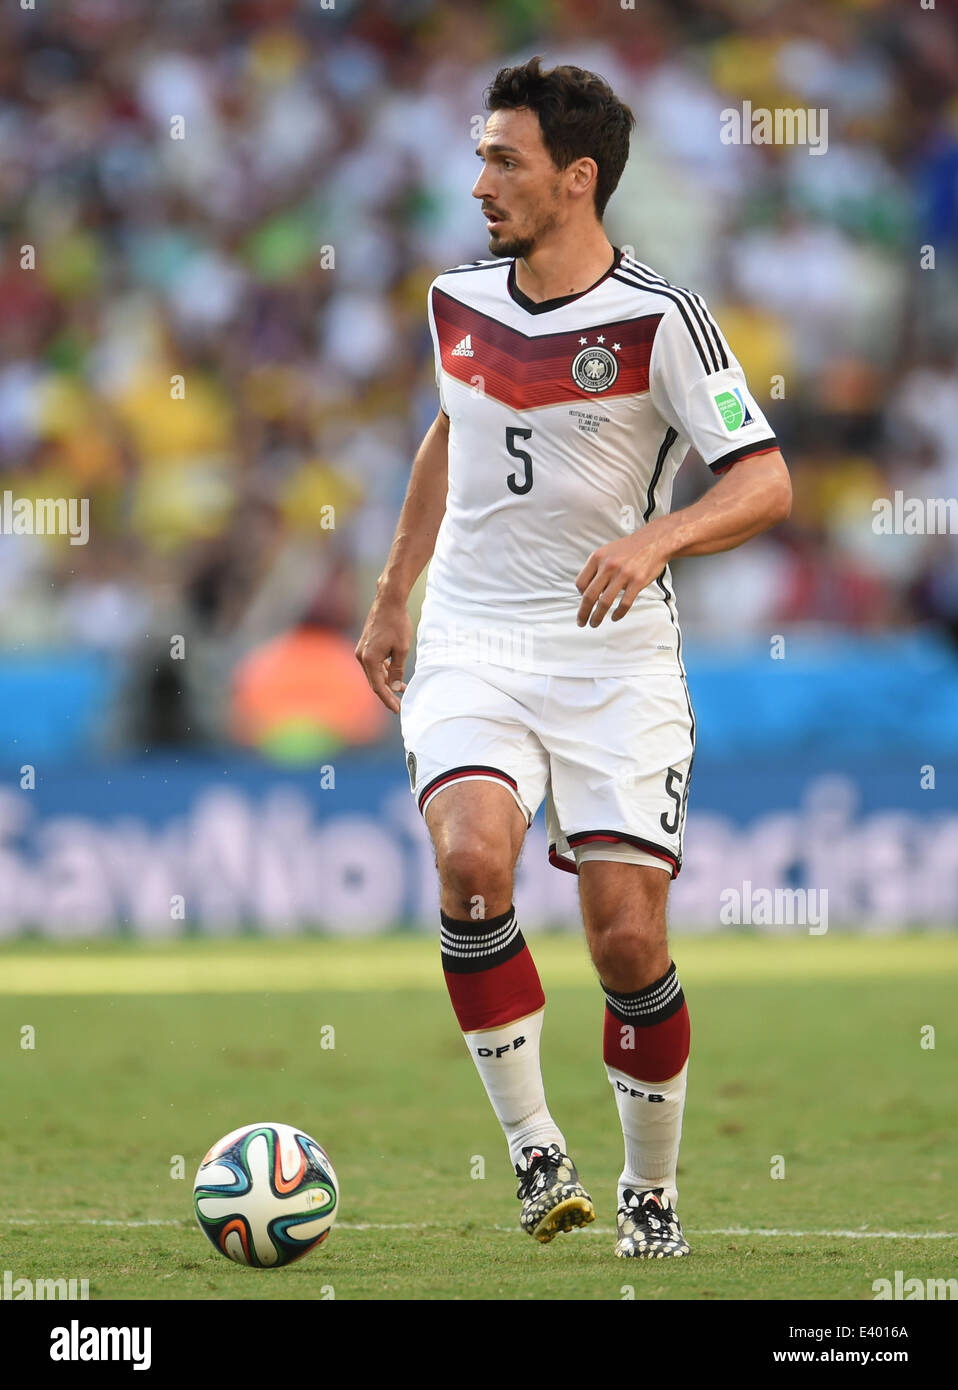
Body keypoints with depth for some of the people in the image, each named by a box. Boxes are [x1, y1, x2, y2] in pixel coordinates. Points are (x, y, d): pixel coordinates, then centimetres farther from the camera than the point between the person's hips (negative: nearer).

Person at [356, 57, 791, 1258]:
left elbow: (766, 483, -14)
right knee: (472, 859, -25)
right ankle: (536, 1153, -15)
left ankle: (652, 1188, 16)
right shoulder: (458, 303, 6)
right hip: (470, 646, 3)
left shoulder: (660, 322, -10)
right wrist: (392, 597, 28)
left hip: (615, 653, -3)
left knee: (627, 935, -7)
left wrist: (655, 538, -32)